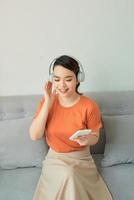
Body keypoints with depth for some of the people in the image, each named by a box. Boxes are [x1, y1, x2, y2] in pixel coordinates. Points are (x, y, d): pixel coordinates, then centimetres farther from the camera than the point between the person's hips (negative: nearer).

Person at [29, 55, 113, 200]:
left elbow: (95, 137, 0)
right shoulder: (46, 101, -8)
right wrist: (48, 103, -21)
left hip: (81, 158, -1)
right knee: (67, 175, -29)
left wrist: (87, 139, -25)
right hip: (55, 158, 1)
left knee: (70, 176, -30)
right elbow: (34, 136, -16)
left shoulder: (89, 106, -14)